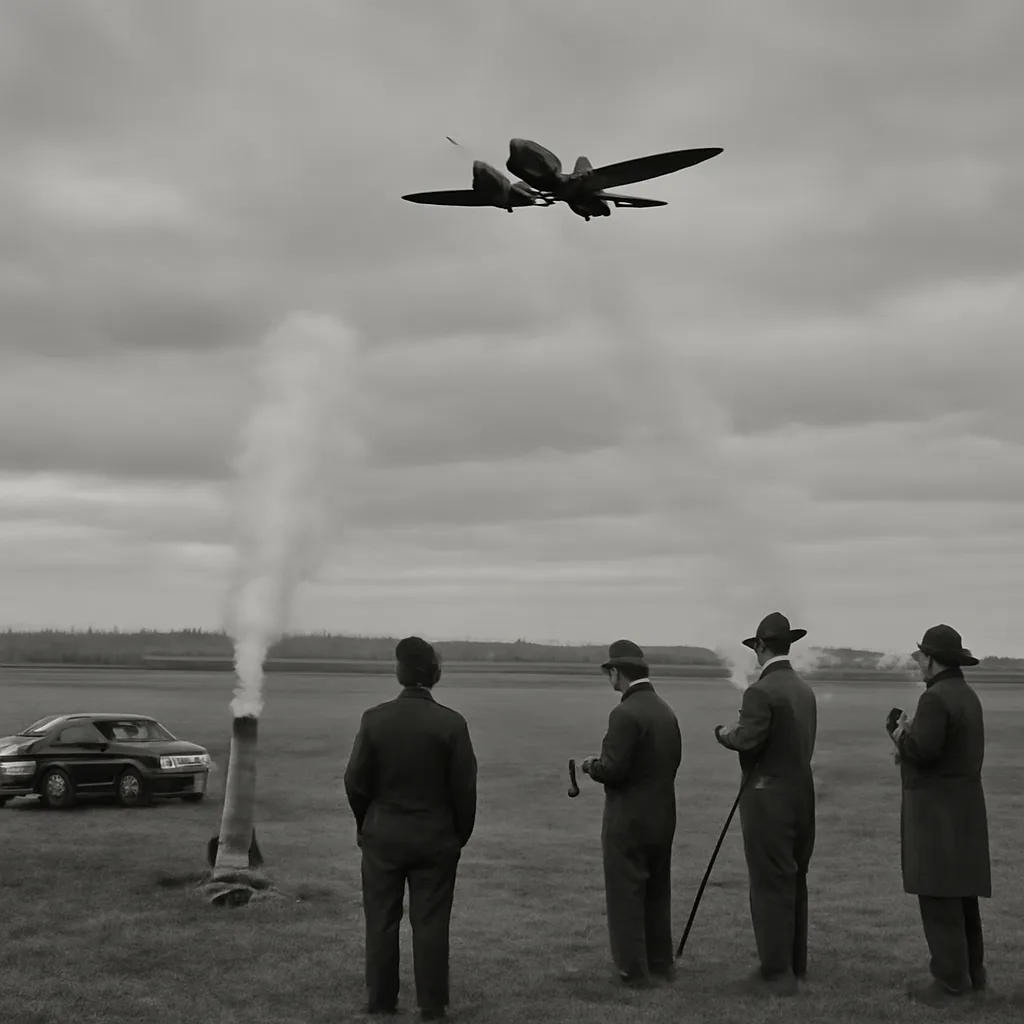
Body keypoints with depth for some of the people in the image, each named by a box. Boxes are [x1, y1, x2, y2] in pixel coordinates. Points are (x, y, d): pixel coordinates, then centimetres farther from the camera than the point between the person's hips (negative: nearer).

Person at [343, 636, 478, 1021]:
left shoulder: (374, 718, -8)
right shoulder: (452, 723, -11)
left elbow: (355, 781, -4)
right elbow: (464, 788, -8)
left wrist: (367, 825, 12)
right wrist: (460, 834, 7)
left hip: (382, 835, 1)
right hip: (436, 837, -1)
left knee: (382, 920, 11)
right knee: (431, 922, 5)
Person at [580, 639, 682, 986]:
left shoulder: (625, 714, -19)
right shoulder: (667, 711, 6)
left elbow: (612, 770, -22)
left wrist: (591, 766, -1)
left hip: (628, 820, -8)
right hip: (662, 817, 8)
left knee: (625, 895, 2)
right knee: (657, 893, 16)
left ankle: (634, 970, 6)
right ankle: (660, 965, 24)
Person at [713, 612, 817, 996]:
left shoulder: (760, 691, -16)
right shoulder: (805, 690, 9)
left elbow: (748, 741, -23)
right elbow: (799, 742, 13)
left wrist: (725, 733, -2)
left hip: (769, 800, -8)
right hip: (801, 794, 8)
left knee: (770, 885, -2)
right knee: (794, 881, 16)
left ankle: (777, 972, 2)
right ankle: (795, 963, 25)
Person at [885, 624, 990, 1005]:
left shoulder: (936, 698, -18)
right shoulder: (966, 695, 13)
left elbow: (923, 750, -25)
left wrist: (902, 735, -7)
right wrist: (910, 737, 9)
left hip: (938, 809, -10)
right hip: (961, 803, 10)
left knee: (938, 893, -6)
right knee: (959, 890, 14)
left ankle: (950, 979, -3)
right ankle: (971, 971, 19)